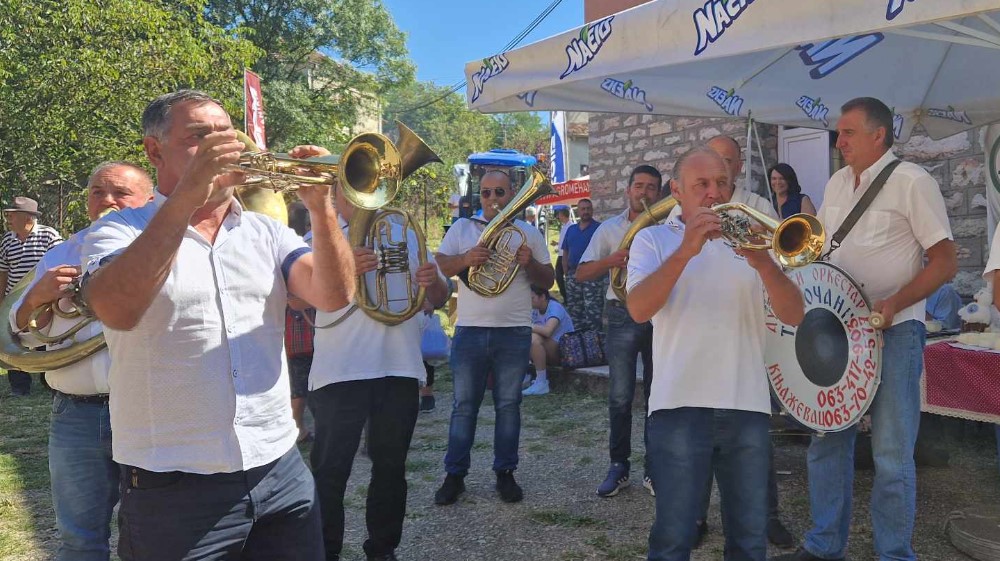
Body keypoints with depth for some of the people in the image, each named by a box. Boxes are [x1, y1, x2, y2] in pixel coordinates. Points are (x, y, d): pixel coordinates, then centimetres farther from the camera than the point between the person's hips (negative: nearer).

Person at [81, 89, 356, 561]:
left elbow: (335, 295, -6)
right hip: (173, 487, -3)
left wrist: (320, 207, -20)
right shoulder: (118, 232, -1)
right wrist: (186, 195, -27)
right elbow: (116, 310, -23)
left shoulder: (266, 233, 9)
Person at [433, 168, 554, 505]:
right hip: (470, 330, 0)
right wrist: (466, 258, -19)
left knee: (508, 404, 7)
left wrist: (530, 263, -12)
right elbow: (438, 267, -1)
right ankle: (454, 475, 14)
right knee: (464, 405, 4)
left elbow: (548, 281, 8)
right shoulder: (462, 228, 8)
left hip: (515, 332, 0)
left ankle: (505, 473, 18)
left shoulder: (529, 233, 9)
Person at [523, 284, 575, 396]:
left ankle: (542, 384, -26)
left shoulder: (555, 307, -17)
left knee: (535, 338, -31)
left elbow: (547, 331, -34)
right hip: (550, 354, 8)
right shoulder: (535, 310, 7)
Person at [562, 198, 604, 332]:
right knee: (574, 309, 12)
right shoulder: (571, 230, 15)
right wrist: (566, 273, 8)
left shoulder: (599, 228, -2)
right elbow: (565, 253, 17)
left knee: (592, 310, -11)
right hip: (573, 275, 6)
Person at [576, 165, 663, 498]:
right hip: (623, 317, 0)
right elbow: (582, 273, 3)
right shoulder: (610, 229, 9)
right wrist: (613, 260, -13)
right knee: (620, 397, 1)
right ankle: (618, 467, 14)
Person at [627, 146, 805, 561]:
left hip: (748, 405, 3)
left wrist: (765, 265, -17)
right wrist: (685, 251, -22)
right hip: (680, 405, -3)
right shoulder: (653, 239, 6)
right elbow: (638, 309, -12)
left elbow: (794, 315, 2)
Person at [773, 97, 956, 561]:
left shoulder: (912, 182, -8)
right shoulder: (836, 183, 12)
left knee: (891, 453, 0)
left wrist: (894, 303, -23)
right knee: (827, 438, 11)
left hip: (893, 331, -6)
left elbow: (945, 261, -11)